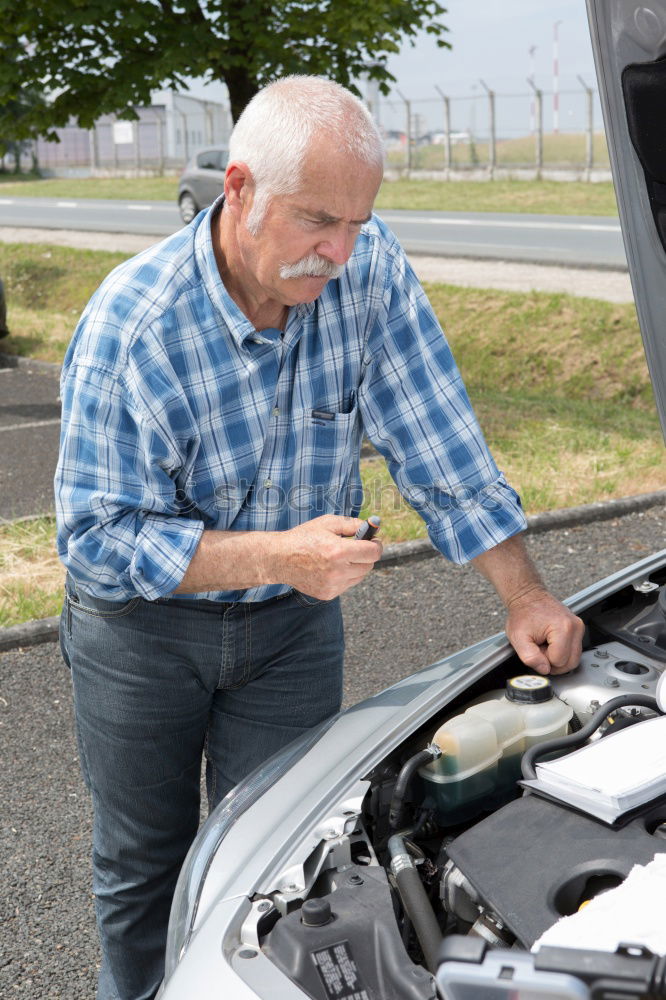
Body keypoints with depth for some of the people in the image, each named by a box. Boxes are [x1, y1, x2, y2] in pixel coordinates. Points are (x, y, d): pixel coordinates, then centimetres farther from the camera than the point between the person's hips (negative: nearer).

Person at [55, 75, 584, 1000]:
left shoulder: (371, 272, -17)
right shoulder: (131, 325, -26)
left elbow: (438, 445, -11)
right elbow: (98, 536, -24)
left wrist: (525, 595, -14)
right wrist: (280, 555, -33)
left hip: (294, 620, 2)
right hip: (142, 622, -1)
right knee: (142, 864, 17)